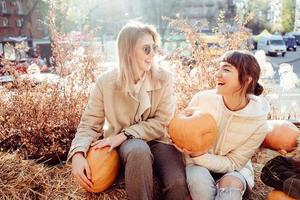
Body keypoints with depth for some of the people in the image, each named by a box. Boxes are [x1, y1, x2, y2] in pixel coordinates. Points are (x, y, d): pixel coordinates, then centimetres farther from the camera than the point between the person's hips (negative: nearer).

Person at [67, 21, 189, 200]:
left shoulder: (164, 78, -9)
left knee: (178, 183, -27)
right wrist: (78, 154, -24)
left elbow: (161, 123, -10)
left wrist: (123, 135, -20)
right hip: (123, 144, 0)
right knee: (138, 150, -37)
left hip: (157, 140, 1)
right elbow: (89, 125, -5)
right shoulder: (106, 82, -9)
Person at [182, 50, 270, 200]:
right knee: (199, 179, -32)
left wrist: (199, 155, -28)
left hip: (233, 170, 0)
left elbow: (233, 163, -12)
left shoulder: (258, 123, -17)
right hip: (198, 164, 1)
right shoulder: (201, 99, -16)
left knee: (231, 186, -33)